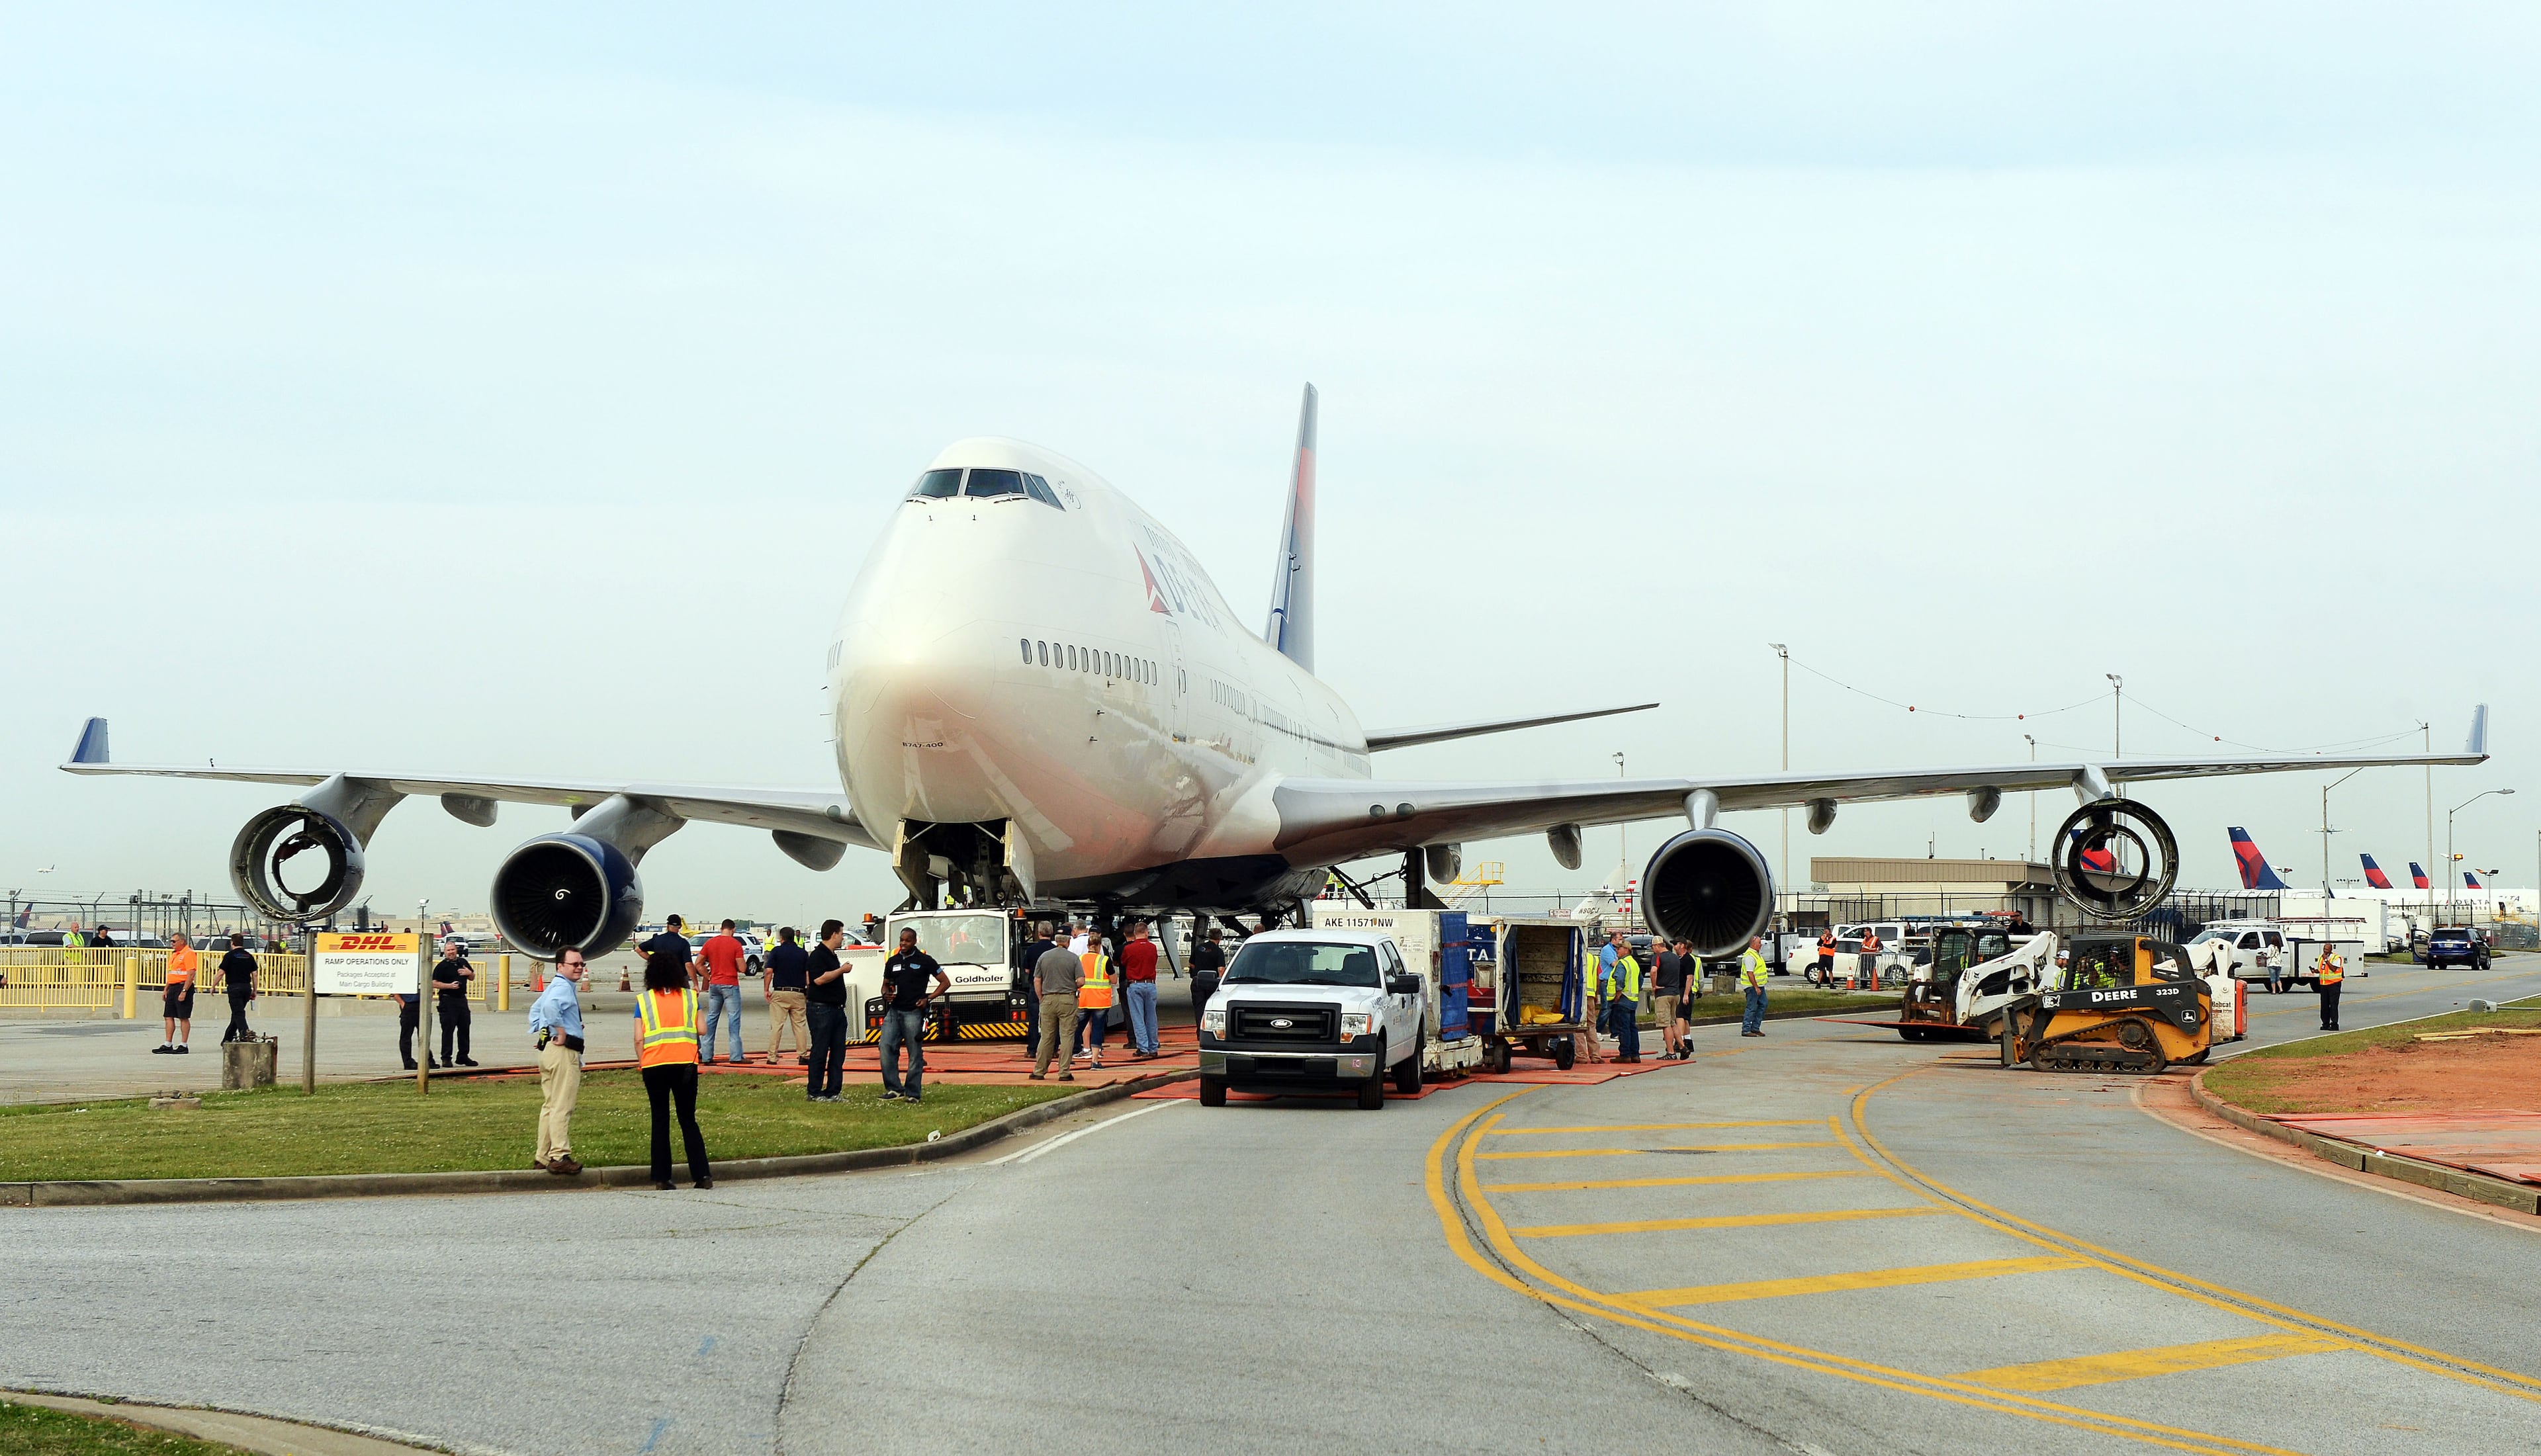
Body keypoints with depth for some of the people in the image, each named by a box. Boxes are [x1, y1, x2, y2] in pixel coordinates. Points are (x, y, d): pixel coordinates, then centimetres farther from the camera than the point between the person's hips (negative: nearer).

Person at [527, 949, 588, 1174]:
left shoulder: (555, 986, 20)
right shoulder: (563, 987, -12)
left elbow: (536, 1009, 33)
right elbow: (550, 1006, -33)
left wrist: (537, 1034, 26)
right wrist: (561, 1032, -24)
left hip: (548, 1050, 11)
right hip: (564, 1052, -11)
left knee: (549, 1105, 14)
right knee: (561, 1107, -11)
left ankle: (542, 1156, 17)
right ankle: (559, 1157, -13)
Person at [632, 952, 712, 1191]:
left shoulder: (644, 1000, -1)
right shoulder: (690, 997, 3)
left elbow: (639, 1038, -4)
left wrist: (641, 1063, 8)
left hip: (655, 1065, -1)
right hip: (686, 1063, 1)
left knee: (660, 1120, 7)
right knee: (688, 1120, 8)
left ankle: (662, 1178, 6)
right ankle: (702, 1174, 0)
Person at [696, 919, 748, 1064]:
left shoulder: (710, 942, 4)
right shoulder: (735, 944, -9)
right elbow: (742, 968, -12)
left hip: (714, 985, 4)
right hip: (730, 985, -4)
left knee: (711, 1018, 10)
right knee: (734, 1018, -2)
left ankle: (707, 1056, 9)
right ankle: (736, 1056, -6)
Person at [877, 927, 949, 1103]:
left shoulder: (925, 961, 2)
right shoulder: (892, 962, 15)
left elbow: (945, 983, 4)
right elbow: (885, 985, 25)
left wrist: (928, 999, -6)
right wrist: (886, 995, 1)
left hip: (914, 1012, -4)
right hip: (894, 1011, 4)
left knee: (915, 1054, -2)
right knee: (886, 1047, -11)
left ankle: (912, 1093, 3)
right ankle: (894, 1089, -7)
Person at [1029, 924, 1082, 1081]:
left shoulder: (1044, 956, 4)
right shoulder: (1073, 958, -4)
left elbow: (1037, 981, 4)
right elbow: (1081, 981, -8)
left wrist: (1042, 999, 13)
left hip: (1048, 999, 2)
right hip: (1067, 999, -2)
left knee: (1046, 1037, 9)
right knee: (1067, 1036, 1)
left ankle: (1039, 1071, 12)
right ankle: (1064, 1072, -2)